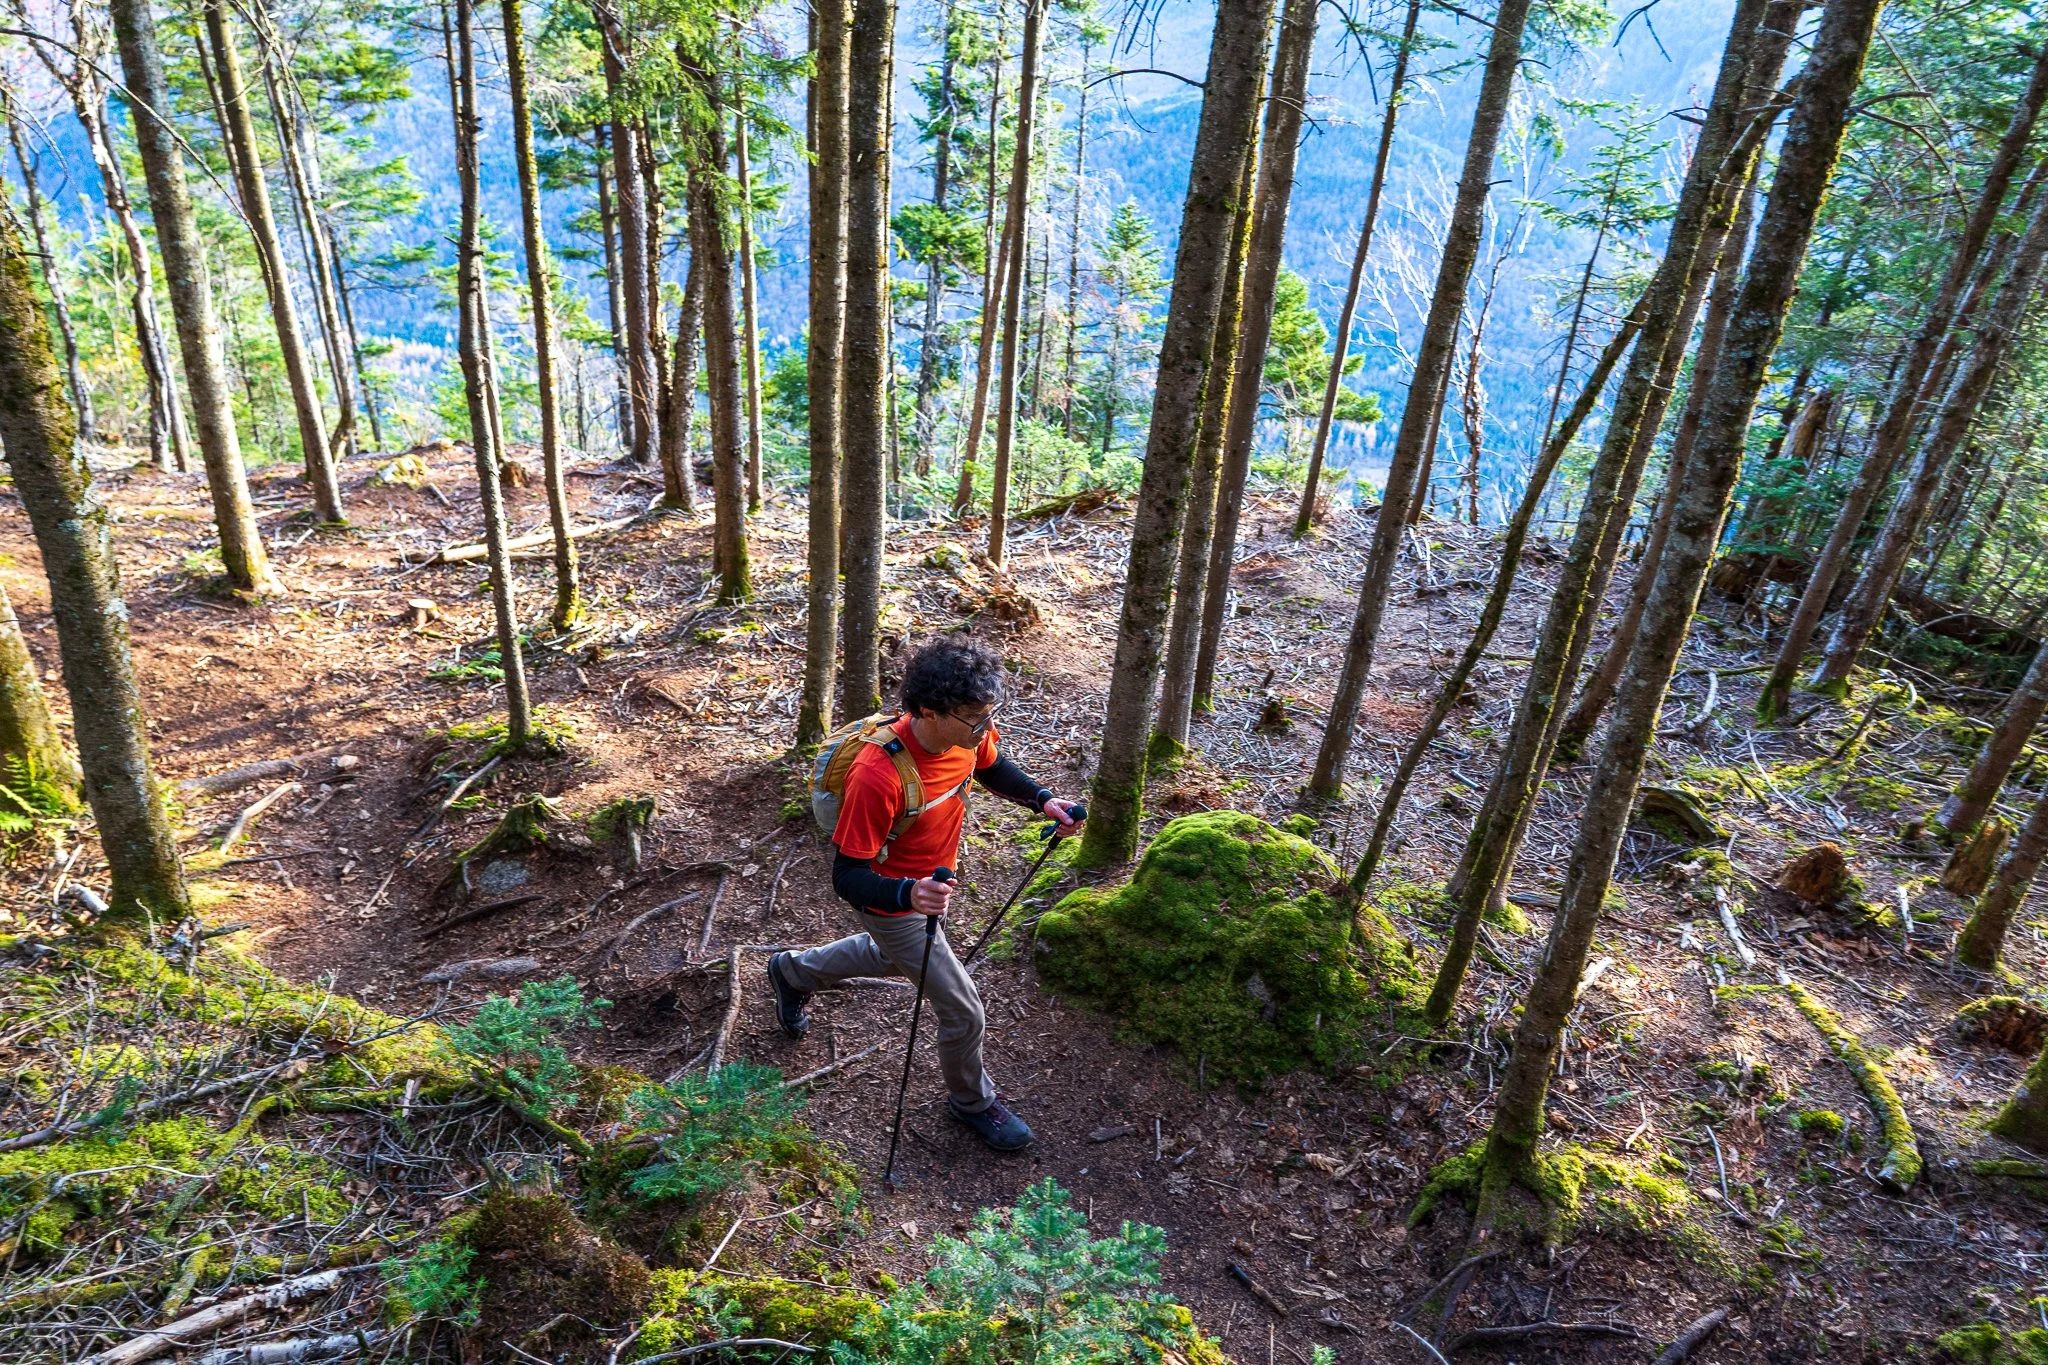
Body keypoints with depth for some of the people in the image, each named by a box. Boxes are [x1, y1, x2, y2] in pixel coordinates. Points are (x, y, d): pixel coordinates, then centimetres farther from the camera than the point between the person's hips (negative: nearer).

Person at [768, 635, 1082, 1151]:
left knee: (894, 958, 35)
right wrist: (908, 894, -52)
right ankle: (972, 1101, 35)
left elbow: (991, 766, 4)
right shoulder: (876, 776, -42)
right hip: (892, 906, -8)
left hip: (931, 884, 8)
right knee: (964, 1011, 2)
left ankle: (794, 971, 61)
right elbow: (847, 877, -33)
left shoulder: (968, 732, -21)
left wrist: (1041, 799, -12)